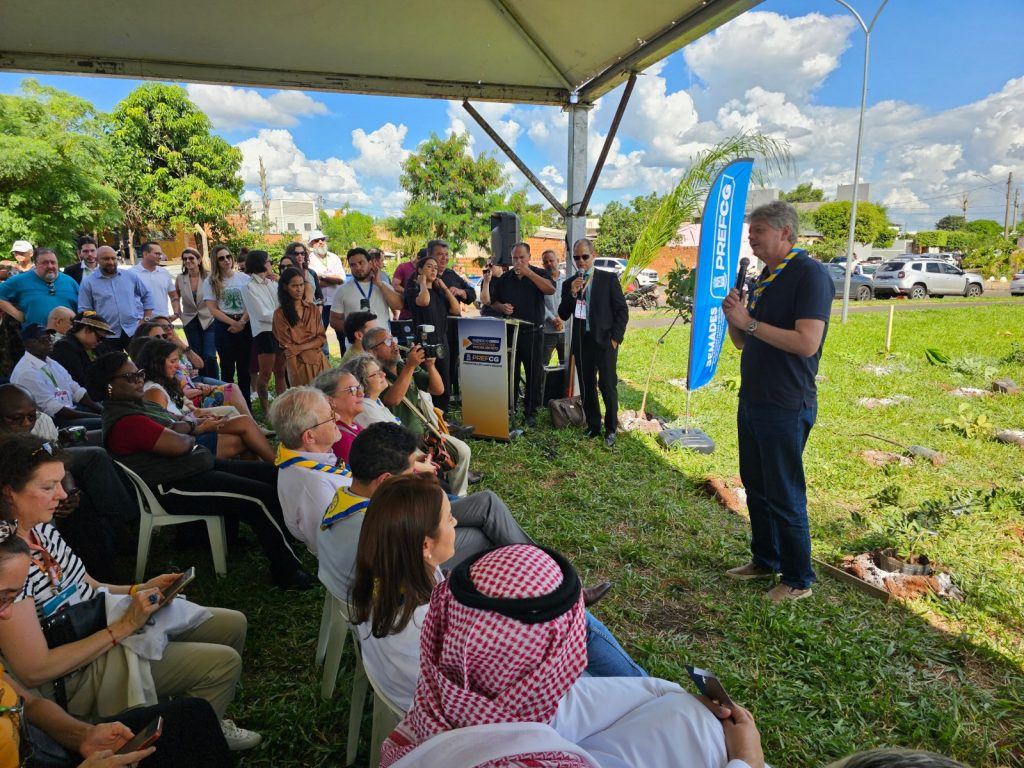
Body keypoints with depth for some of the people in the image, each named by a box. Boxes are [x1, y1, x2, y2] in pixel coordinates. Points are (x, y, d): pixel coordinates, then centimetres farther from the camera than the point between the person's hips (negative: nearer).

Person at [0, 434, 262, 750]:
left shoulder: (41, 529, -1)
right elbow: (34, 671, -27)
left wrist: (139, 590, -6)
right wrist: (124, 626, -26)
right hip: (80, 672, -9)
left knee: (233, 624, 9)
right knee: (224, 661, -13)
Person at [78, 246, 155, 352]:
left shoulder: (131, 276, 7)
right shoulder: (88, 282, 2)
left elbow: (147, 295, 14)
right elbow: (84, 311, 2)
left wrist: (146, 319, 4)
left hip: (135, 331, 1)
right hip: (108, 335, -1)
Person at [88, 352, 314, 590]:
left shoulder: (135, 405, 16)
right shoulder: (126, 421, -19)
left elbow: (182, 427, 13)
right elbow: (179, 445, -23)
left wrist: (180, 432, -10)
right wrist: (190, 437, -2)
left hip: (199, 466, 11)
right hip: (177, 487, -11)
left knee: (273, 474, 4)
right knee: (263, 497, -21)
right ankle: (287, 573, -9)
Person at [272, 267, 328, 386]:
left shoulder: (312, 309, 7)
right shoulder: (280, 314, -4)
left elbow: (322, 338, 3)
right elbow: (288, 349, -6)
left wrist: (300, 347, -12)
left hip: (319, 362, 3)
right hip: (299, 365, -3)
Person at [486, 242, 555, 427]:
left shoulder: (539, 274, 2)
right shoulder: (504, 279, 10)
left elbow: (551, 290, -17)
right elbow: (493, 301, 16)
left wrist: (529, 273, -22)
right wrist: (501, 307, -7)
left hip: (533, 332, -2)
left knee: (534, 373, 1)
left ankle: (530, 412, 10)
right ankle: (509, 410, 17)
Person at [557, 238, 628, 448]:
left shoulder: (609, 279, 0)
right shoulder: (569, 283, 9)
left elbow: (622, 310, -1)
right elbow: (563, 315, 3)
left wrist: (615, 338, -8)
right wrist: (572, 293, -12)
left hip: (605, 340, -3)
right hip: (581, 342, 4)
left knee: (608, 386, -4)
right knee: (586, 387, 8)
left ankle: (610, 429, 8)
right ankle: (592, 426, 20)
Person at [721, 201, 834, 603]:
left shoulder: (810, 273, -14)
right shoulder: (762, 280, 13)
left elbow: (807, 343, -25)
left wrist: (749, 322, -21)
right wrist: (734, 317, -4)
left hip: (786, 407, -9)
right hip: (752, 401, 9)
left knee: (785, 496, 1)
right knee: (756, 487, 17)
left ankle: (798, 579, 18)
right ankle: (764, 559, 34)